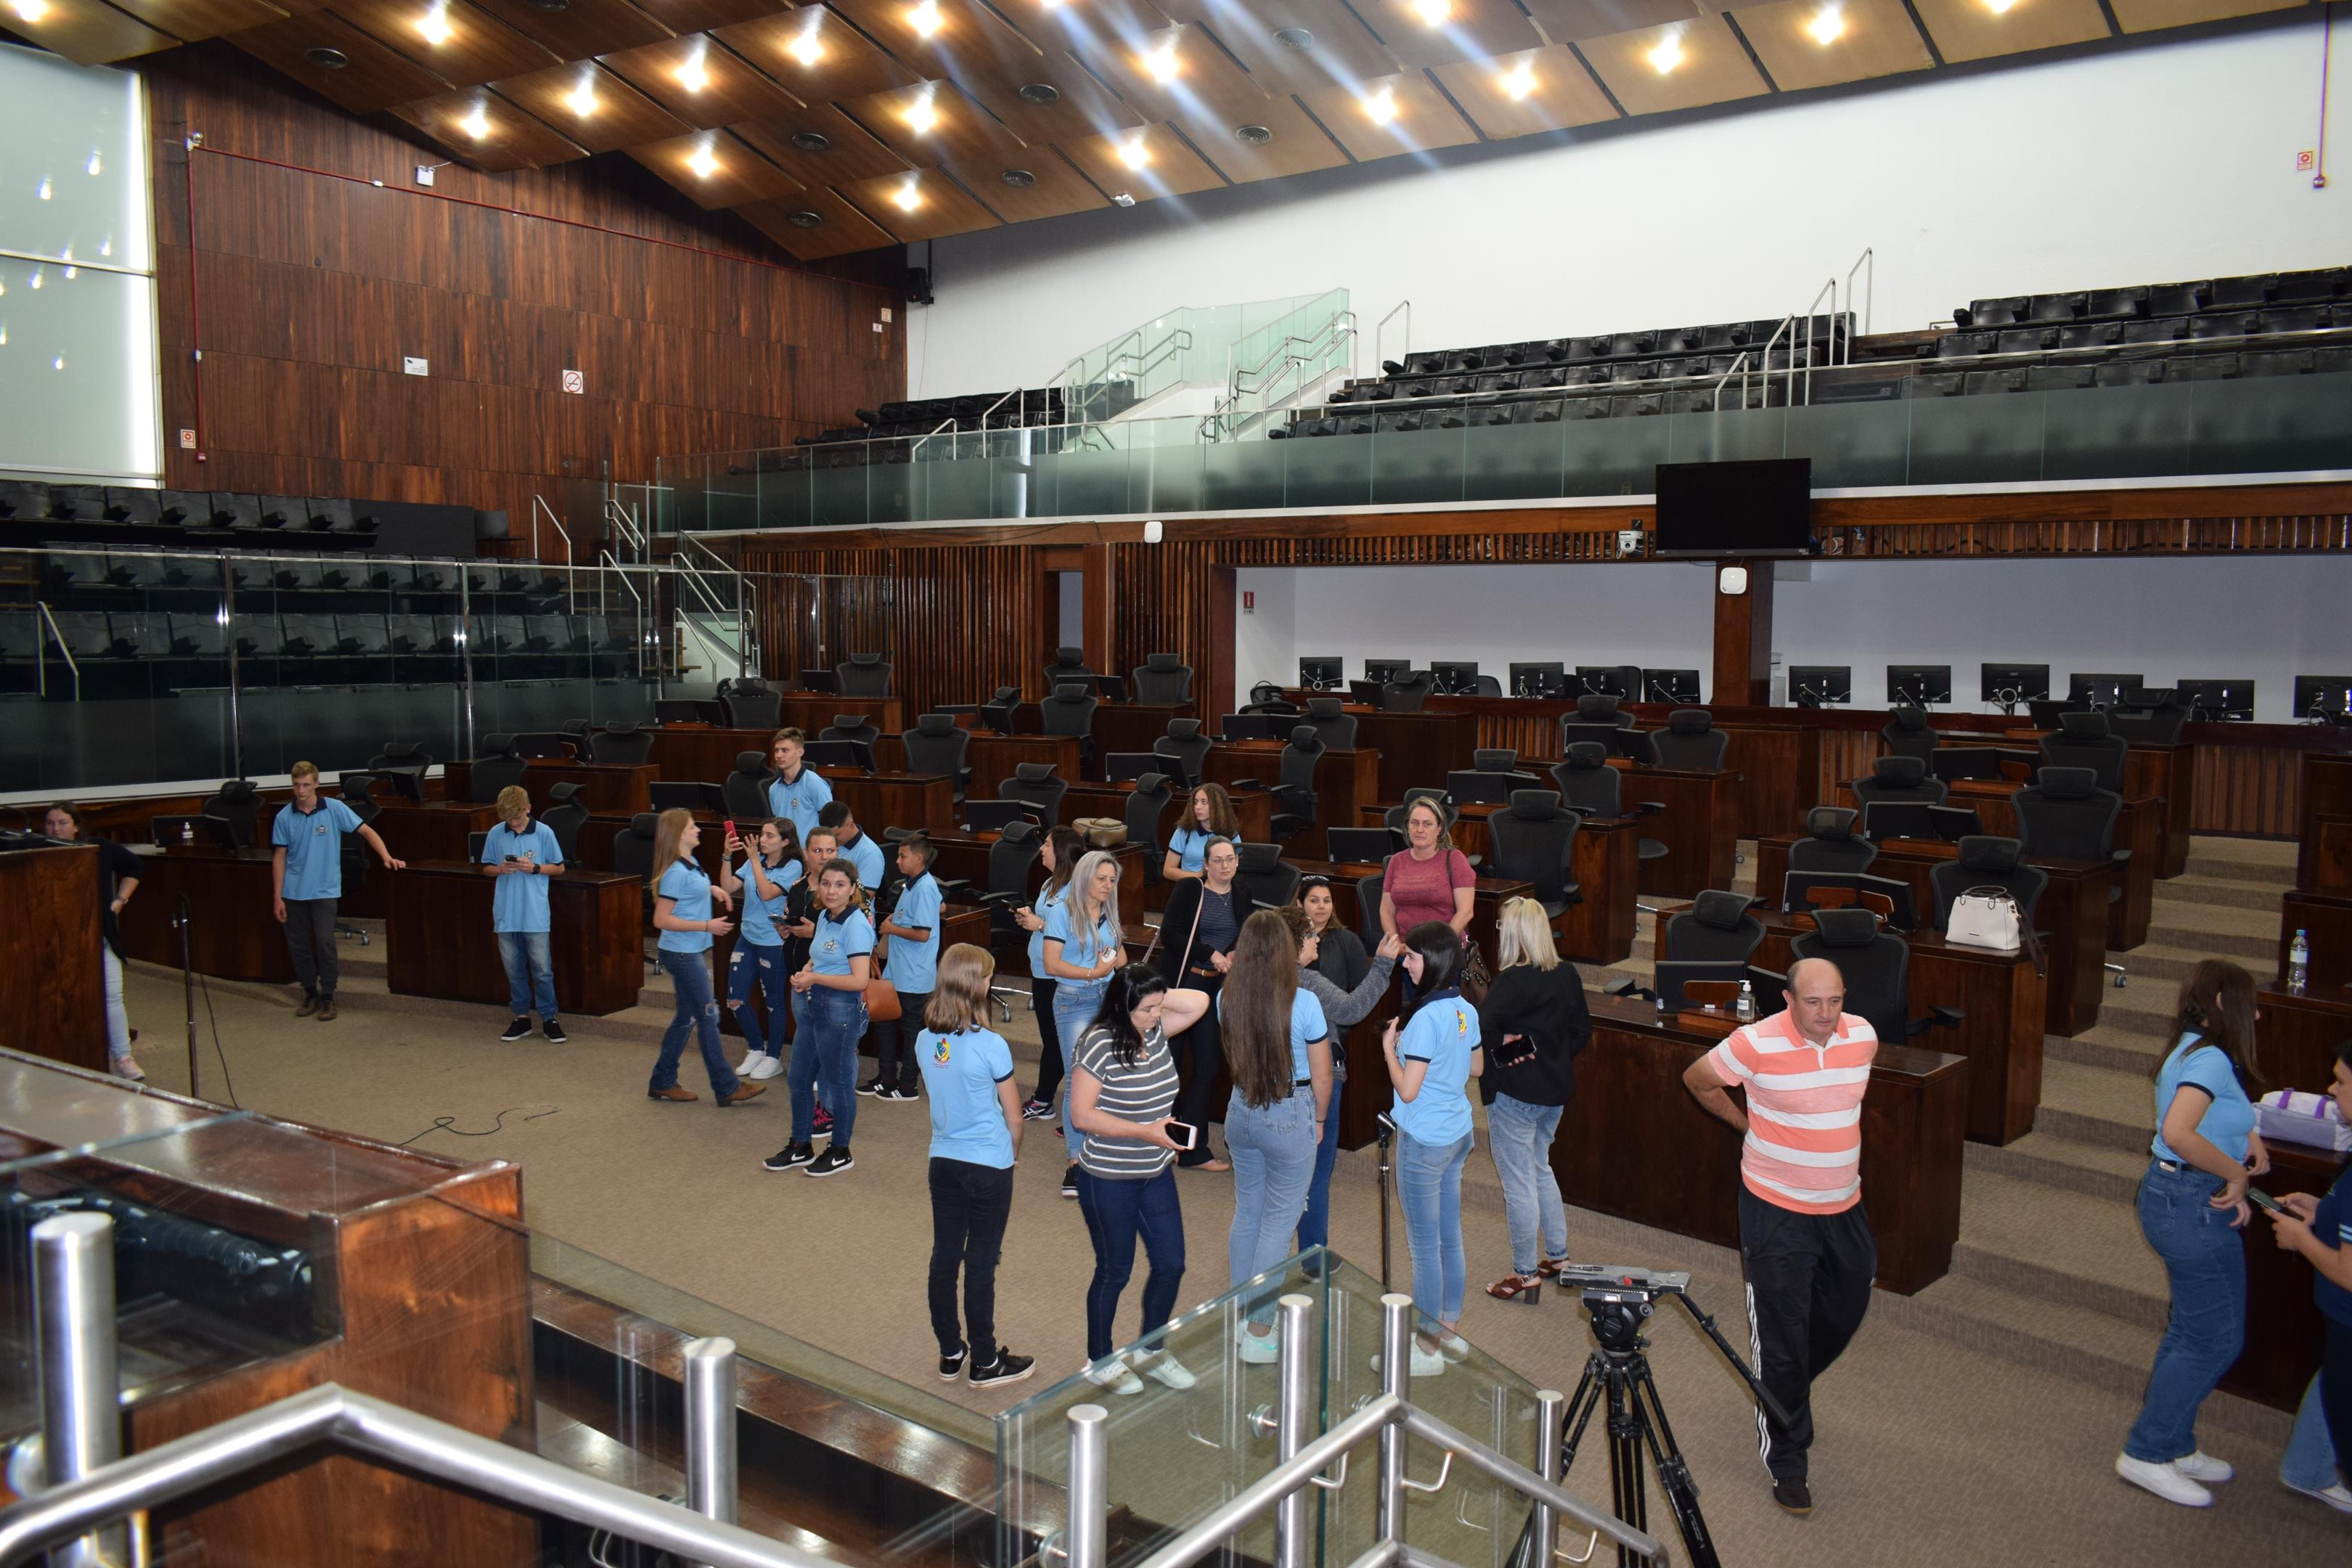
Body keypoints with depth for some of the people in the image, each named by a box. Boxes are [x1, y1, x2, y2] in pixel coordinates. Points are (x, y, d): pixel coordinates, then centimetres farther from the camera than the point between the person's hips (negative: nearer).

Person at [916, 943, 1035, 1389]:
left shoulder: (924, 1041, -3)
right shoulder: (990, 1046, -20)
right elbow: (1013, 1116, -9)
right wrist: (1012, 1152, 9)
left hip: (943, 1162, 5)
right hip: (989, 1166, -5)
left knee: (945, 1257, 14)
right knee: (981, 1264, 4)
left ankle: (950, 1353, 27)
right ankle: (985, 1363, 17)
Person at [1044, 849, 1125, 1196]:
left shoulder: (1109, 914, 12)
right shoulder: (1062, 913, -6)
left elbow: (1122, 957, 16)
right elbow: (1052, 964, -12)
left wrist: (1112, 963, -7)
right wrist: (1092, 972, -16)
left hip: (1109, 1000, 6)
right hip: (1074, 1002, -6)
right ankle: (1075, 1162, -7)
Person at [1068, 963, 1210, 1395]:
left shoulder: (1155, 1031, -1)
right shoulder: (1099, 1044, -22)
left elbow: (1199, 1002, 6)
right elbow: (1082, 1116, -22)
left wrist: (1157, 1000, -8)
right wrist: (1145, 1131, -24)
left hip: (1156, 1176, 7)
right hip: (1108, 1181, -7)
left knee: (1171, 1264, 12)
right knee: (1115, 1271, 9)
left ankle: (1150, 1350, 35)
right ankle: (1100, 1361, 31)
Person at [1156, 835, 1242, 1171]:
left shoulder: (1241, 900, 11)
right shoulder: (1189, 889, -4)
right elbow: (1168, 933, -13)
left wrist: (1234, 956, -2)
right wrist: (1210, 953, -18)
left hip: (1216, 989, 5)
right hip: (1178, 983, -5)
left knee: (1209, 1067, 4)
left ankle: (1193, 1150, 13)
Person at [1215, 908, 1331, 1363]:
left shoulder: (1226, 999, -6)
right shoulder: (1304, 1003, -18)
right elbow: (1321, 1076, -9)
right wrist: (1318, 1122, 7)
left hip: (1241, 1112, 5)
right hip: (1290, 1117, -5)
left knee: (1246, 1213, 20)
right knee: (1279, 1223, 7)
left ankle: (1239, 1317, 31)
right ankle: (1260, 1331, 14)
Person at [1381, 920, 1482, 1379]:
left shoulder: (1426, 1018, -23)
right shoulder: (1466, 1011, 2)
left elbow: (1407, 1090, -22)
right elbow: (1476, 1068, 16)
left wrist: (1390, 1047, -8)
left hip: (1424, 1142, -9)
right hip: (1458, 1134, 9)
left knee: (1425, 1246, 3)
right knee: (1450, 1238, 18)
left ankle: (1428, 1348, 13)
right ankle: (1450, 1331, 30)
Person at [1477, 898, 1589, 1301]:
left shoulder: (1513, 981, -22)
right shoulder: (1568, 976, 1)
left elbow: (1480, 1024, -35)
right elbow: (1582, 1032, 9)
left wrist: (1501, 1045, -18)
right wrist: (1552, 1057, 9)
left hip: (1514, 1094, -8)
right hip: (1554, 1091, 8)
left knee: (1518, 1183, 4)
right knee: (1540, 1168, 25)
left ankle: (1525, 1274, 14)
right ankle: (1559, 1256, 33)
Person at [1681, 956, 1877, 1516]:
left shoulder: (1863, 1036, -4)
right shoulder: (1756, 1044, -20)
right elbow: (1697, 1079, -2)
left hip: (1844, 1209, 6)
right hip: (1777, 1213, -5)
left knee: (1846, 1312, 21)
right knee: (1782, 1336, 2)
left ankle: (1786, 1391, 49)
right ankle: (1786, 1458, 19)